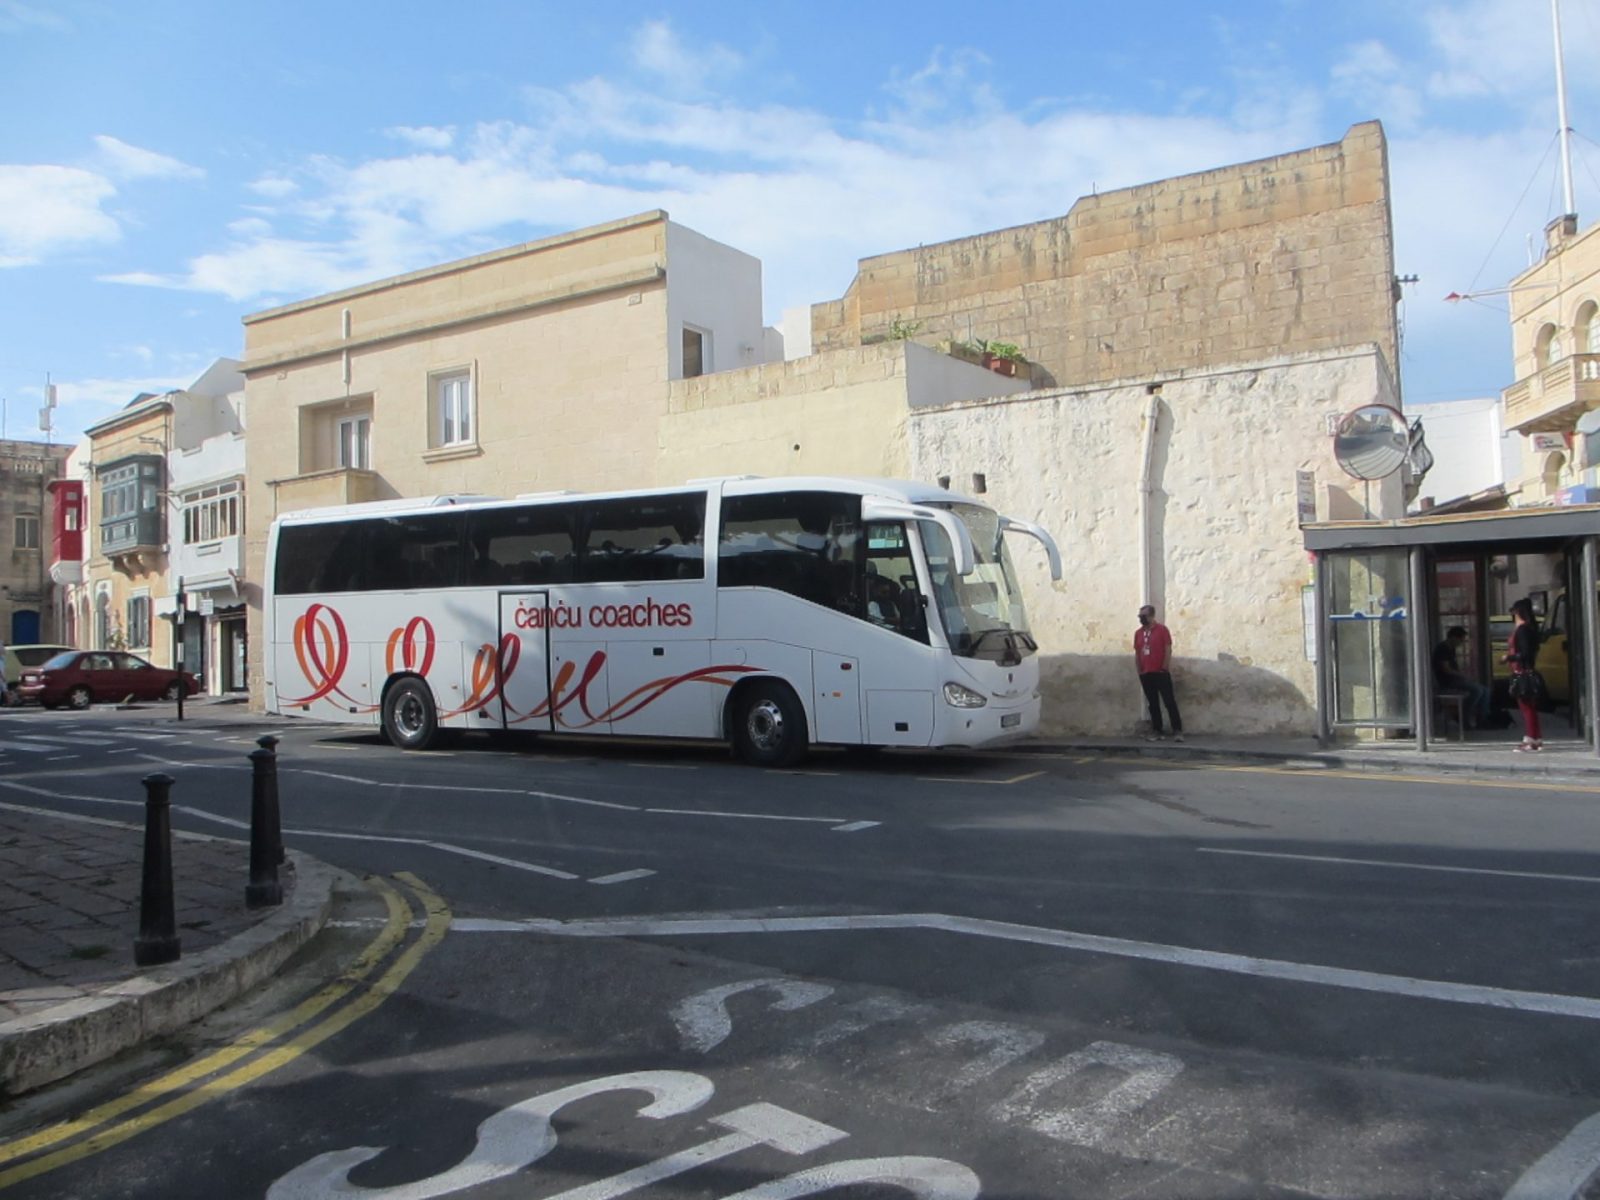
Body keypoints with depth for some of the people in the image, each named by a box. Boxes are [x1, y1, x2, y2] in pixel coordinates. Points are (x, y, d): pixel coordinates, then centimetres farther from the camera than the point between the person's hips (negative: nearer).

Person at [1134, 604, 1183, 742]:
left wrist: (1164, 669, -11)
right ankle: (1158, 731, 13)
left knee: (1170, 702, -5)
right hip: (1146, 674, 5)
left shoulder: (1162, 629, -5)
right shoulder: (1138, 633, 10)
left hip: (1161, 673, -5)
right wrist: (1140, 672, 7)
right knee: (1153, 704, 8)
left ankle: (1177, 731, -3)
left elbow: (1168, 650, -8)